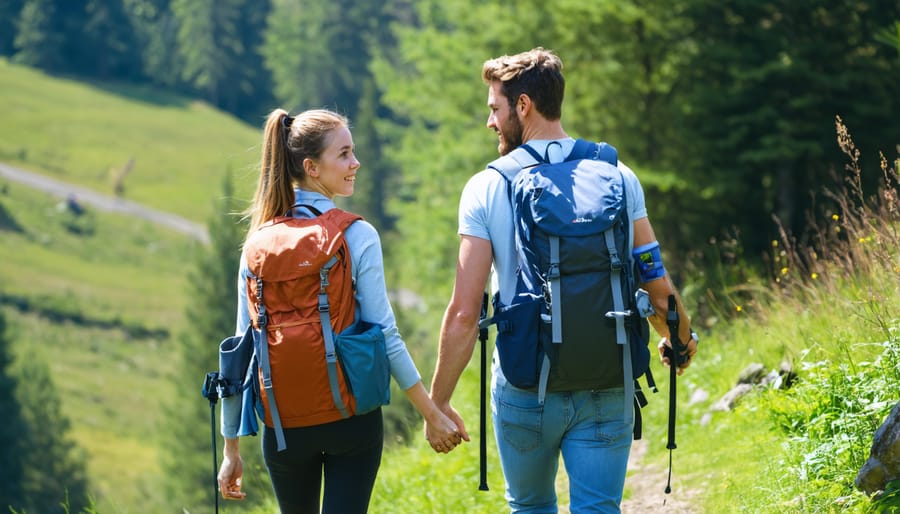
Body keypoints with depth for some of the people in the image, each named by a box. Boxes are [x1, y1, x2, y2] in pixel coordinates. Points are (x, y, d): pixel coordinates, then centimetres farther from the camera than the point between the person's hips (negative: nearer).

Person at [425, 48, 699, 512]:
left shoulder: (486, 188, -7)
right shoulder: (617, 177, 0)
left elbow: (463, 313, -10)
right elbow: (658, 289, 4)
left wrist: (438, 403, -1)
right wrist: (681, 340, 25)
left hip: (524, 389, -1)